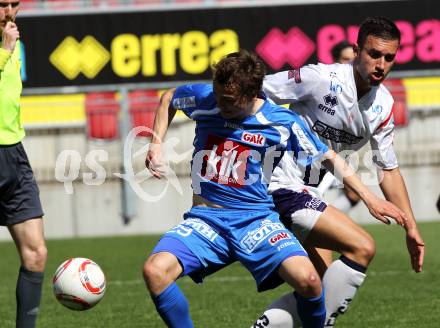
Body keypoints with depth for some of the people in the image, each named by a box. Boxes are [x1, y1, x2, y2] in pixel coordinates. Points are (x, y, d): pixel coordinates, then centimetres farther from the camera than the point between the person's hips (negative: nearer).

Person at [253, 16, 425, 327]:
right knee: (362, 247, -18)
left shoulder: (384, 106, 3)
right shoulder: (320, 79, -20)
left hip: (304, 191, 9)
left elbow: (389, 170, 13)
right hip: (280, 182, -9)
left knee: (319, 286, 9)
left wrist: (411, 227, 8)